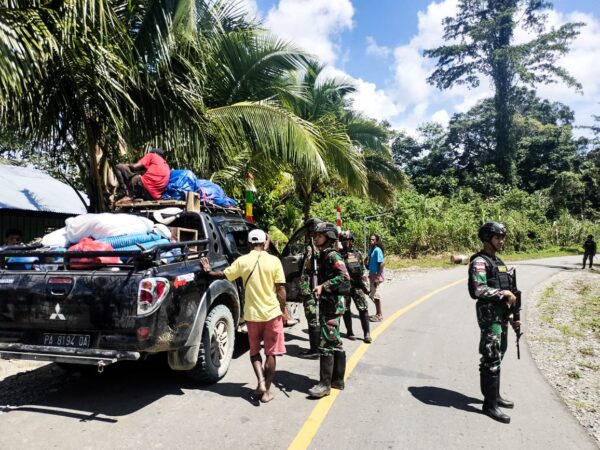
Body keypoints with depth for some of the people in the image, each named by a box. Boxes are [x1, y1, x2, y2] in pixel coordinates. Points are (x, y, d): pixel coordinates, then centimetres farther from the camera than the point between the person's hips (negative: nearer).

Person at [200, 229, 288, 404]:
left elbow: (223, 275, 6)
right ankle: (267, 390, 14)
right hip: (272, 312, -1)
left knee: (254, 351, 19)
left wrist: (209, 271, 25)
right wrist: (283, 310, 6)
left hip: (252, 314, 1)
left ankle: (261, 382, 2)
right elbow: (281, 289, -6)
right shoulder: (274, 261, -7)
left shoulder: (242, 261, -5)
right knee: (271, 353, 10)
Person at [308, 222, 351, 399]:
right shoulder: (323, 255, 14)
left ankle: (325, 384, -3)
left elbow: (344, 277, -24)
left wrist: (323, 286, -24)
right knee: (335, 342, 14)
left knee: (326, 343, -8)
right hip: (327, 303, 10)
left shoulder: (332, 255, -14)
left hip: (332, 304, -10)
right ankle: (337, 379, 24)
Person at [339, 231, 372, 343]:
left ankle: (367, 334, 1)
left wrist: (365, 285, 13)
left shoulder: (357, 254, 10)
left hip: (358, 286, 3)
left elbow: (363, 270, 16)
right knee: (346, 310, 7)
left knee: (363, 308, -3)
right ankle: (349, 332, 20)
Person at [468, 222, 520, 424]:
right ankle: (490, 405, 4)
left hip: (502, 316, 9)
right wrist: (503, 293, -18)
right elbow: (479, 290, -27)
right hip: (489, 316, -9)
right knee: (491, 360, -5)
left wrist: (512, 317, 17)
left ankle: (494, 395, 29)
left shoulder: (498, 262, 16)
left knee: (497, 357, 17)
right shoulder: (479, 262, -13)